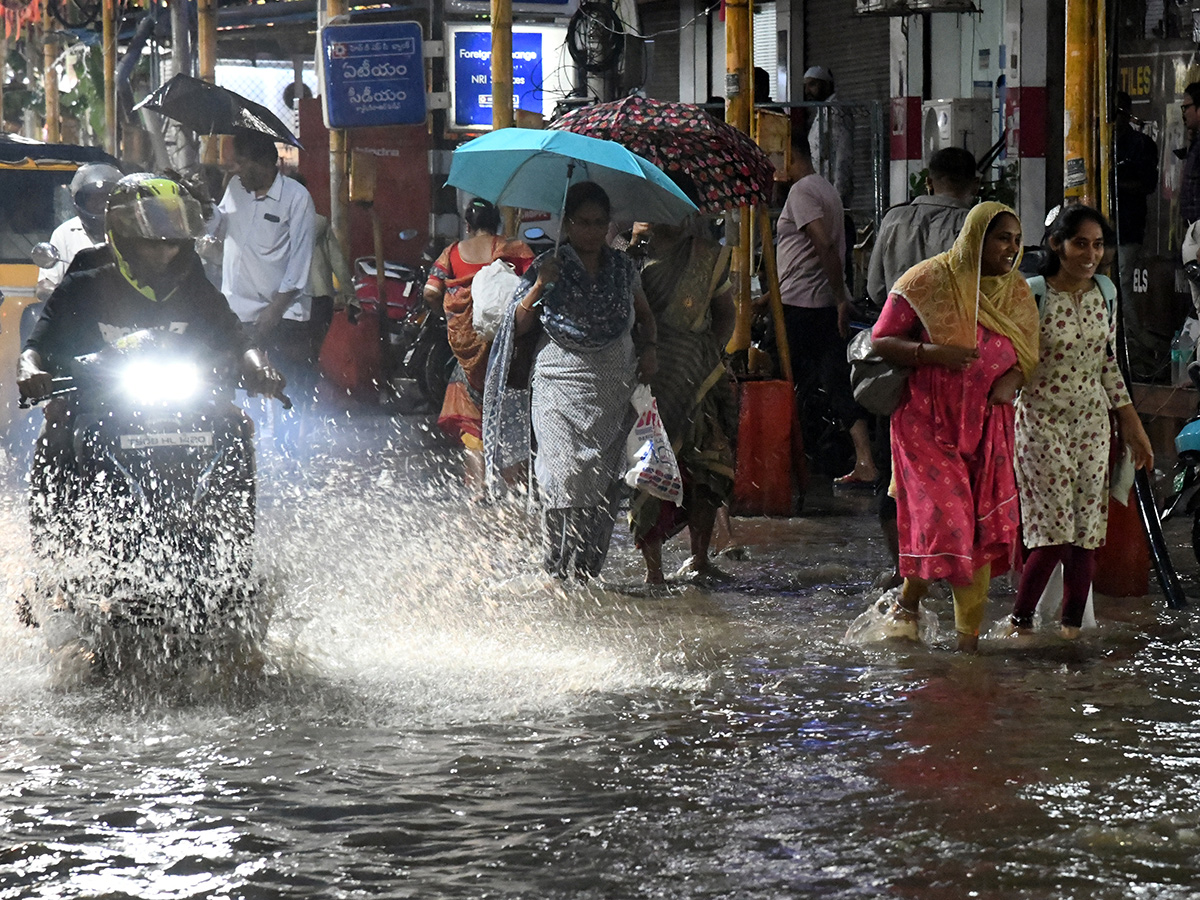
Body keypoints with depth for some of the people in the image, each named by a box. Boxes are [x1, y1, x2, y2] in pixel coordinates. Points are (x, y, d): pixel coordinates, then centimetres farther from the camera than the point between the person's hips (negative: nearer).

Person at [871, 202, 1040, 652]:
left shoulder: (1017, 293, 7)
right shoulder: (927, 282, -8)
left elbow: (1028, 356, 17)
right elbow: (881, 341, -7)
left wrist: (1012, 378, -7)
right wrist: (931, 353, -23)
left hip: (987, 425, 5)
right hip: (928, 421, -5)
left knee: (984, 527, 3)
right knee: (942, 515, -14)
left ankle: (970, 633, 12)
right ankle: (908, 602, 12)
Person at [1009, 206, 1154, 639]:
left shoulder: (1104, 291, 6)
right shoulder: (1033, 295, -11)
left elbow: (1108, 361, 13)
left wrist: (1131, 424, 13)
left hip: (1092, 421, 5)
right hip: (1042, 421, -5)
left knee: (1087, 531, 2)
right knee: (1055, 531, -9)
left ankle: (1072, 625, 12)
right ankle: (1019, 620, 6)